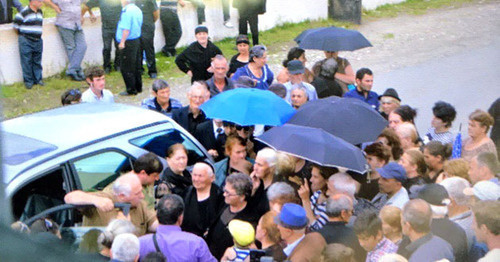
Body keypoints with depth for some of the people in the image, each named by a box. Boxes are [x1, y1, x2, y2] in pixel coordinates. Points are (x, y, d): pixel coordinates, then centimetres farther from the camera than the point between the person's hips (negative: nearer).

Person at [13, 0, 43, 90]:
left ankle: (38, 79, 21)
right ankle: (28, 81, 7)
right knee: (27, 62, -1)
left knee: (37, 61, 12)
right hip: (26, 41, -6)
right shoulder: (24, 12, -13)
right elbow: (16, 26, -7)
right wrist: (22, 35, 2)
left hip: (38, 41, 6)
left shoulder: (40, 12, 9)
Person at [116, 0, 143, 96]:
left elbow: (126, 29, -23)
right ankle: (138, 87, 25)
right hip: (137, 40, 9)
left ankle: (131, 90, 2)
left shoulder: (126, 11, -19)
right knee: (135, 66, 18)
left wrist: (122, 42, -18)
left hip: (128, 42, -9)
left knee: (126, 68, -1)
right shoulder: (137, 10, 10)